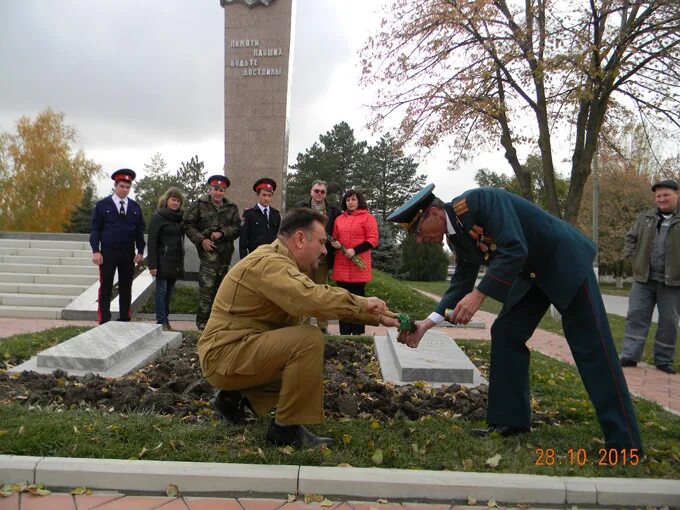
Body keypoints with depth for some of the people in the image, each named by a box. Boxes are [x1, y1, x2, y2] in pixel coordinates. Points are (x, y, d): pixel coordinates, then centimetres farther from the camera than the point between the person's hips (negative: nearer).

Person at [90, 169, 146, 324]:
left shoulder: (135, 207, 8)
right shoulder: (102, 205, -1)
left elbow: (140, 230, 10)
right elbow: (95, 229, -3)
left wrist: (140, 251, 3)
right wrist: (96, 251, -10)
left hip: (128, 254, 3)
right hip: (108, 253, -3)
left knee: (126, 289, 9)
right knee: (106, 289, 1)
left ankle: (124, 321, 17)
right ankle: (104, 322, 5)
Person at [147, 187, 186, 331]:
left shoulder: (179, 218, 13)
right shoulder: (158, 217, -5)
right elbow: (152, 242, -9)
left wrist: (181, 262, 9)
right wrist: (152, 264, -16)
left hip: (176, 262, 6)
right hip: (163, 261, -6)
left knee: (169, 291, 10)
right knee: (161, 290, -3)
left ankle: (166, 318, 18)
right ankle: (161, 321, 2)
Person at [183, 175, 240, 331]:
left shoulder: (232, 208, 11)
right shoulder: (199, 205, 4)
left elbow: (237, 227, 4)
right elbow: (188, 224, 2)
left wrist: (222, 233, -12)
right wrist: (201, 240, -9)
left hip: (225, 252, 4)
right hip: (208, 250, -4)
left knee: (220, 287, 10)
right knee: (207, 286, -10)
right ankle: (202, 321, -2)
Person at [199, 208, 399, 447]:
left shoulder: (281, 262, 12)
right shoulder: (270, 263, -20)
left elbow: (310, 299, 12)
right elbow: (311, 299, -38)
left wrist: (378, 318, 7)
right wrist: (362, 303, -22)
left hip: (233, 354, 10)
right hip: (224, 355, -10)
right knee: (309, 339, -24)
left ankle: (235, 397, 16)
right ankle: (287, 428, -12)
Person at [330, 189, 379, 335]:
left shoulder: (368, 218, 0)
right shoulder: (339, 219, 15)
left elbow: (373, 240, -7)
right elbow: (335, 238, 23)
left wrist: (355, 250, -17)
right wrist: (334, 244, -1)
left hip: (359, 265, -4)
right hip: (341, 265, 5)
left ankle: (358, 335, 6)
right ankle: (344, 334, 12)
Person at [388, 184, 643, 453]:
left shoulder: (480, 200, -26)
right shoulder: (457, 236, 1)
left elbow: (514, 250, -34)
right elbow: (460, 285, 7)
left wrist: (479, 295, -36)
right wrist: (427, 324, -2)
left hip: (565, 261, -9)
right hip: (532, 272, 9)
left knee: (591, 347, -8)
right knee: (505, 334, 3)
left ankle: (624, 442, -2)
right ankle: (510, 420, 12)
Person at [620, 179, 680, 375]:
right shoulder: (645, 217, 9)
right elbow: (630, 238, 17)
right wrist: (634, 258, 3)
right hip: (644, 278, 2)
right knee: (636, 316, 1)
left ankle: (664, 360, 17)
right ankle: (629, 356, 5)